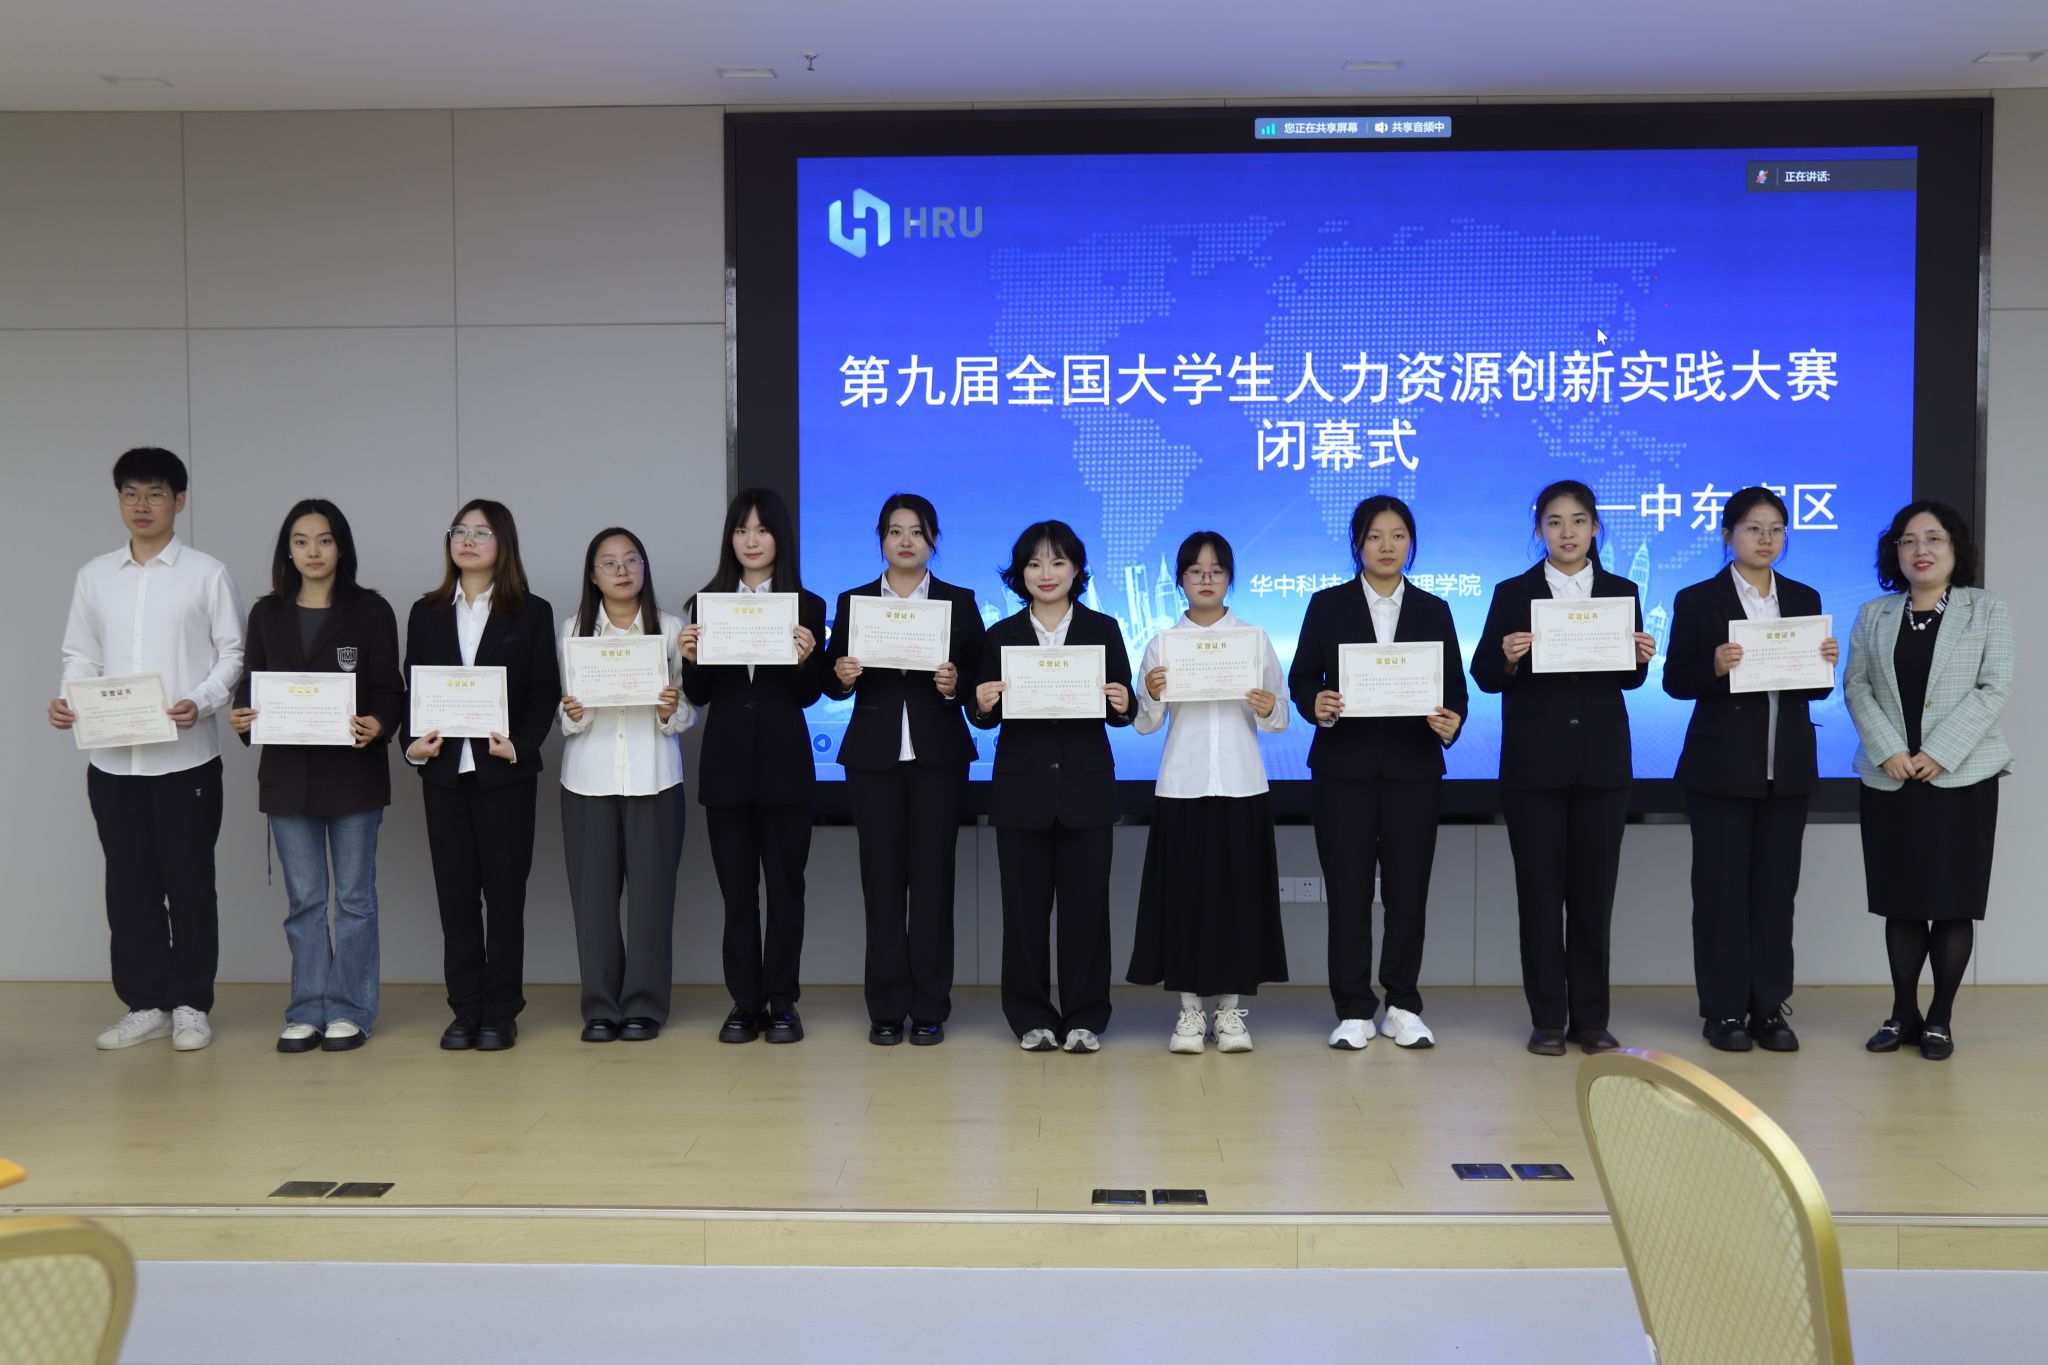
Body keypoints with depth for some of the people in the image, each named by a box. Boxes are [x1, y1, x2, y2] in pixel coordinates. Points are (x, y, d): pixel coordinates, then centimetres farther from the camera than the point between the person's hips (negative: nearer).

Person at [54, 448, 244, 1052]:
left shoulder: (207, 573, 0)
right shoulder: (94, 576, 11)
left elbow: (232, 655, -1)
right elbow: (80, 656, 13)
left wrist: (200, 703, -18)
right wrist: (68, 701, -6)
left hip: (186, 756, -3)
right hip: (112, 757, 4)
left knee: (189, 883, 3)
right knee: (129, 883, 8)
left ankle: (190, 1006, 14)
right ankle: (145, 1004, 18)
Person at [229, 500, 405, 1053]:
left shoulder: (370, 611, -1)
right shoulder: (267, 614, 9)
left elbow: (389, 689, -3)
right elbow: (251, 683, 11)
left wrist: (378, 726, -23)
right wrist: (240, 714, -11)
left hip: (352, 772, -3)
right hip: (287, 773, 3)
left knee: (355, 897, 4)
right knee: (302, 900, 9)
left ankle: (350, 1011, 13)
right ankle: (307, 1011, 17)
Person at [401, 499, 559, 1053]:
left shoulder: (531, 612, 3)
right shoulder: (427, 613, 12)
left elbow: (545, 692, 0)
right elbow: (411, 688, 11)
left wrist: (520, 745, -14)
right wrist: (412, 743, -6)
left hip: (505, 771, -3)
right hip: (444, 771, 3)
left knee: (504, 891, 1)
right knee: (455, 892, 5)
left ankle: (500, 1012, 9)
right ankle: (465, 1009, 13)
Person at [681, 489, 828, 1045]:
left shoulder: (806, 607, 1)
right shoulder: (708, 604, 6)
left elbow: (809, 695, -1)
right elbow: (698, 695, 5)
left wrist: (805, 658, -20)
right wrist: (690, 659, -13)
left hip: (783, 762, -2)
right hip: (726, 761, 2)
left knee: (785, 885, 4)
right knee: (736, 888, 6)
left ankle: (781, 1003, 13)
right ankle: (745, 1004, 14)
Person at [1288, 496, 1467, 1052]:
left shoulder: (1434, 610, 9)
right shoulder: (1327, 605, 5)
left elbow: (1454, 686, 5)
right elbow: (1301, 677, 2)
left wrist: (1451, 722, -15)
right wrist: (1317, 706, -19)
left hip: (1413, 767, 1)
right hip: (1343, 766, -1)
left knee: (1408, 889, 4)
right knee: (1348, 891, 1)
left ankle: (1403, 1006, 17)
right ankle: (1353, 1011, 10)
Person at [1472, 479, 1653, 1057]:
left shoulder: (1621, 591, 8)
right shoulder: (1512, 593, 2)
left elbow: (1630, 678, 8)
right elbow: (1485, 677, -3)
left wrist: (1642, 657, -13)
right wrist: (1506, 657, -23)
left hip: (1602, 762, 2)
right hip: (1534, 763, -2)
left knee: (1594, 889, 6)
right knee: (1540, 890, 2)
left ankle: (1590, 1017, 15)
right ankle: (1548, 1019, 10)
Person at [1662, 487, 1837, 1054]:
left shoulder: (1804, 599, 10)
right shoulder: (1697, 600, -2)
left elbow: (1818, 689, 12)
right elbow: (1675, 682, -4)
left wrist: (1826, 663, -9)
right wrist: (1714, 667, -22)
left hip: (1788, 767, 4)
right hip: (1721, 766, -3)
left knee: (1776, 887, 7)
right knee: (1721, 886, 2)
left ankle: (1770, 1008, 15)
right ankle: (1724, 1009, 10)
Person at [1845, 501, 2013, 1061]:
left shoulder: (1988, 609, 3)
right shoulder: (1873, 614, 10)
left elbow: (1995, 688, -6)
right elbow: (1856, 685, 3)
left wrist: (1939, 753, -15)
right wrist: (1888, 751, -11)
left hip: (1962, 776, -2)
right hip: (1889, 778, 2)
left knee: (1953, 900, 1)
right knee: (1900, 900, 6)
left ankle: (1941, 1017, 11)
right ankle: (1903, 1013, 16)